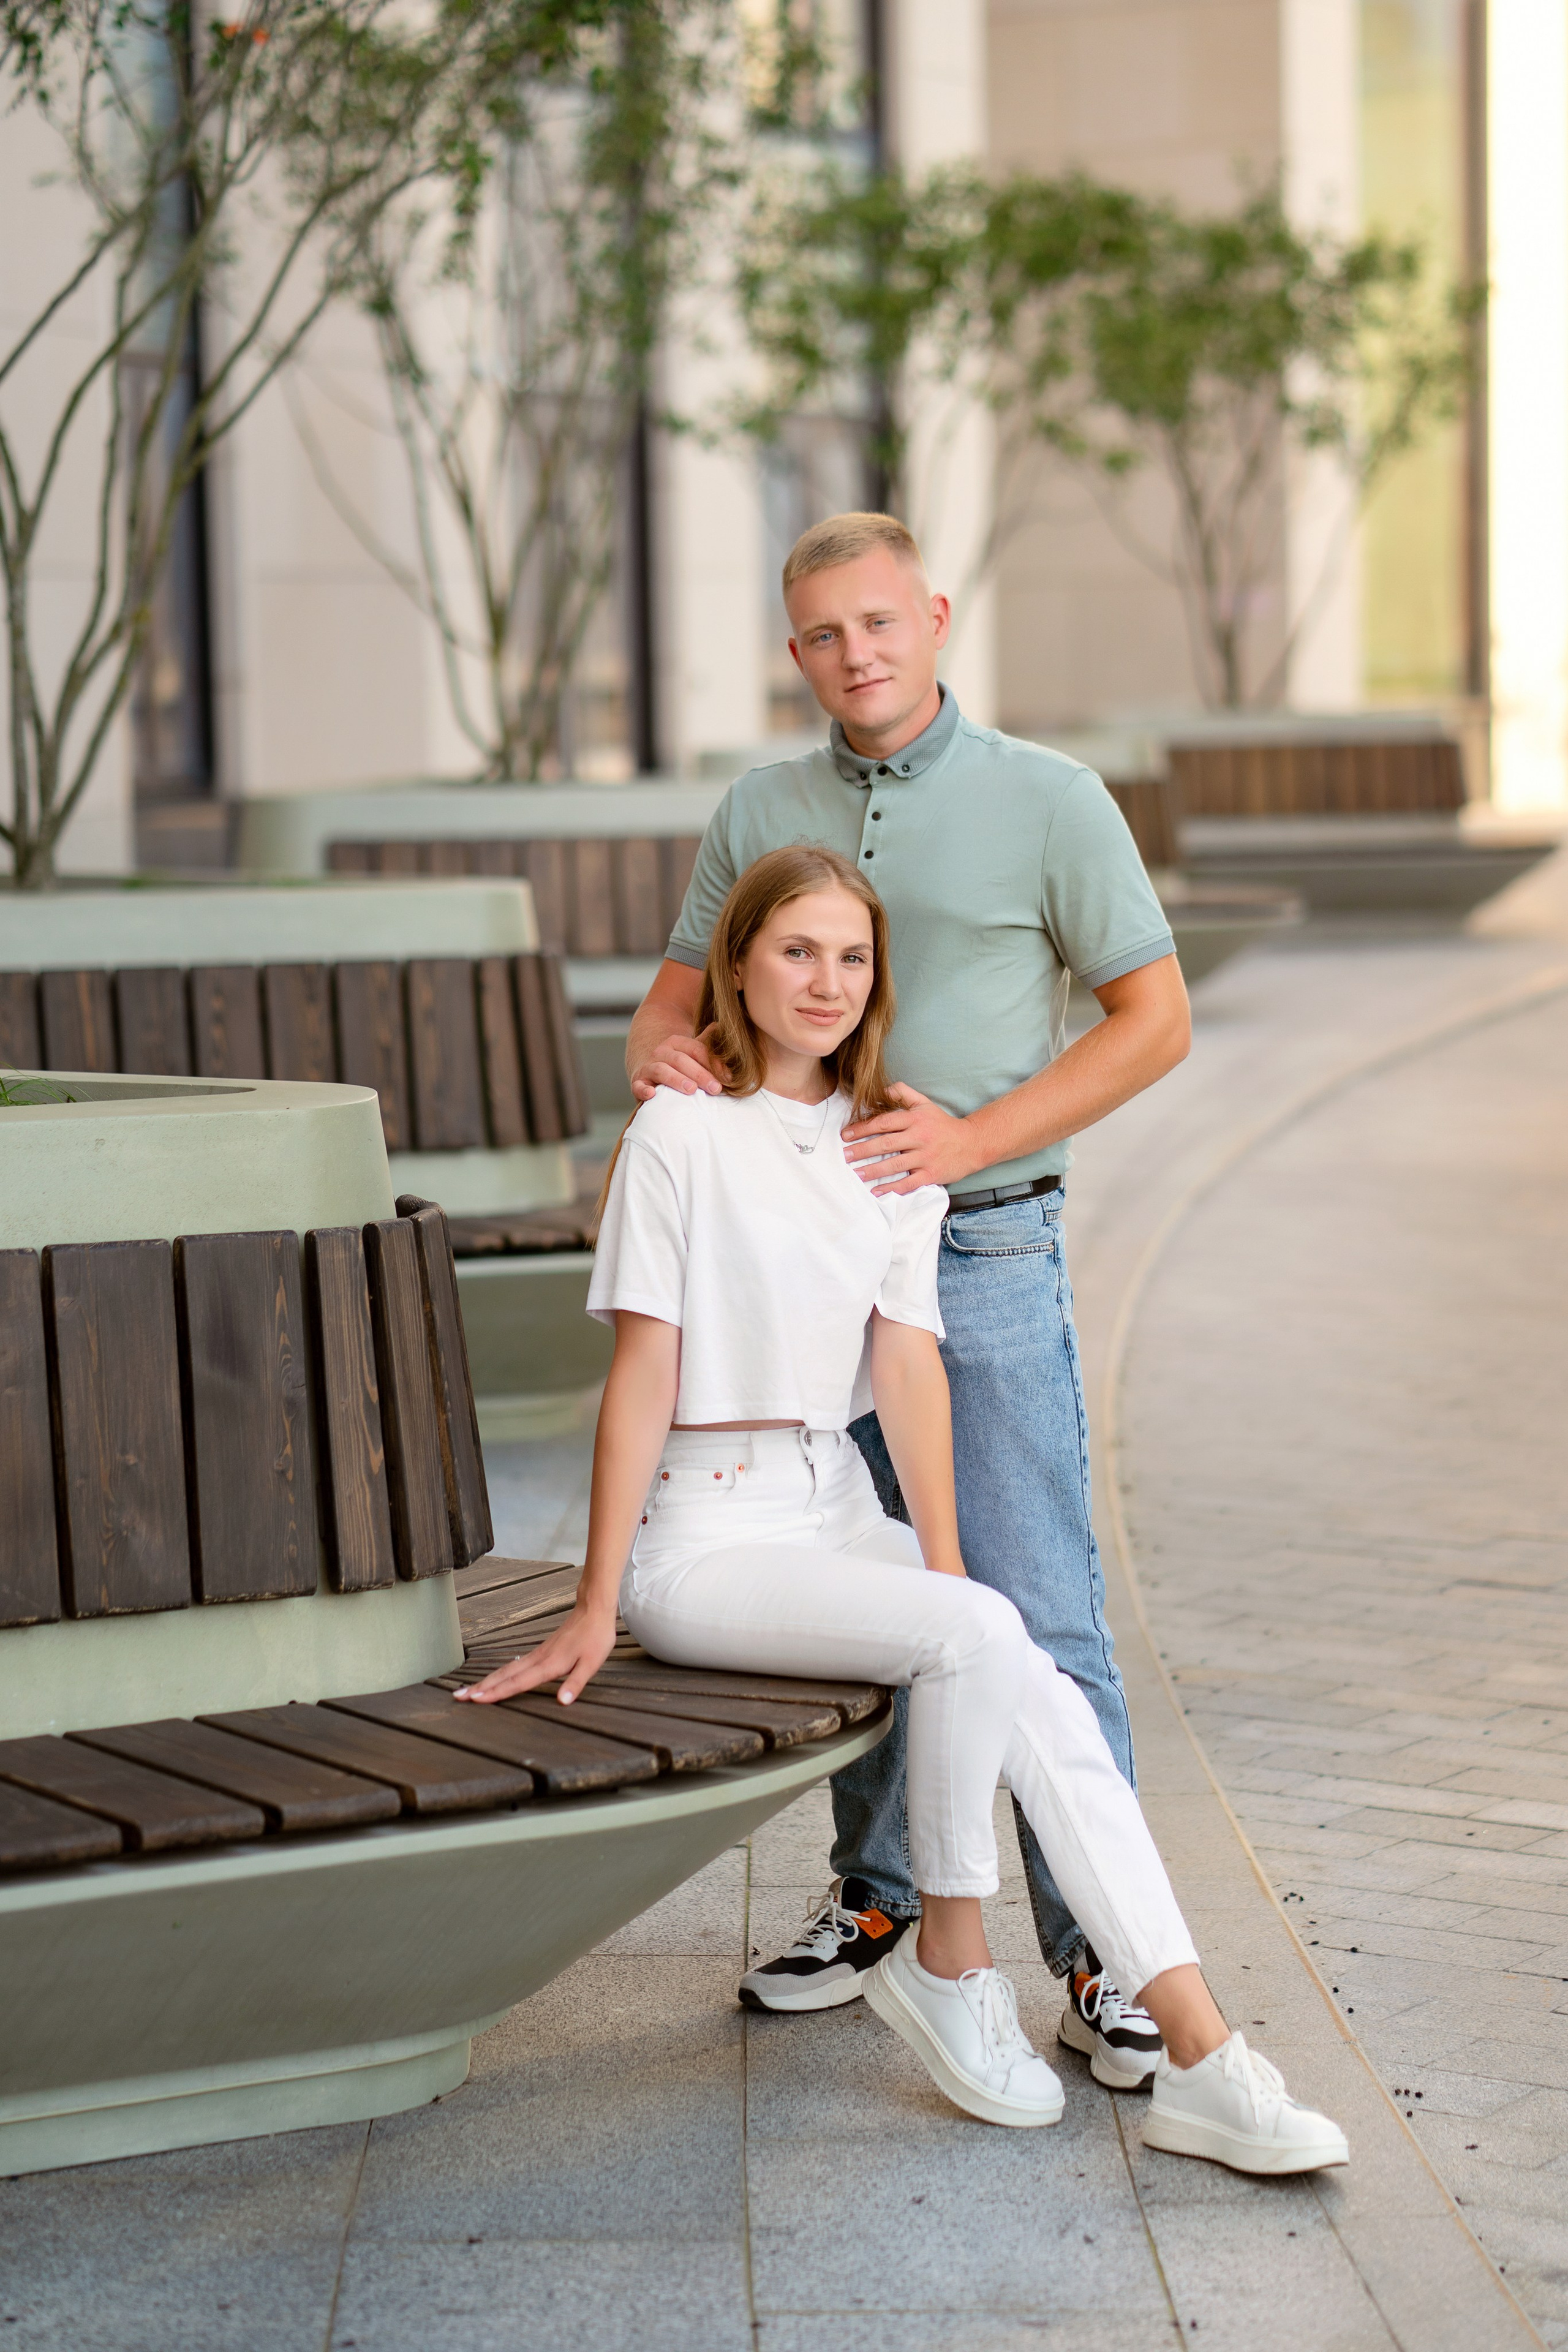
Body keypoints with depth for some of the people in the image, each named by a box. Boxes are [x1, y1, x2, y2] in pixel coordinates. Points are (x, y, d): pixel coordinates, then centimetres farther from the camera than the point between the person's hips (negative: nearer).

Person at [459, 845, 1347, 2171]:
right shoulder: (685, 1135, -6)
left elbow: (909, 1365, 0)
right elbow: (643, 1379, -8)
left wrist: (943, 1567, -11)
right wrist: (595, 1613, -10)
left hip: (837, 1510, 5)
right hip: (705, 1530, -5)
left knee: (1045, 1706, -19)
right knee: (978, 1641, -28)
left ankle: (1201, 2060, -22)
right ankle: (947, 1965, -9)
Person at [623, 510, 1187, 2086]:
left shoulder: (1047, 802, -2)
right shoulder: (761, 813, 10)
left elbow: (1154, 1018, -3)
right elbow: (682, 991, 16)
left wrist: (972, 1137, -13)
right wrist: (662, 1053, -9)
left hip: (982, 1255, -4)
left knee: (1034, 1619, -7)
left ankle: (1099, 1957, -2)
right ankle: (874, 1896, 26)